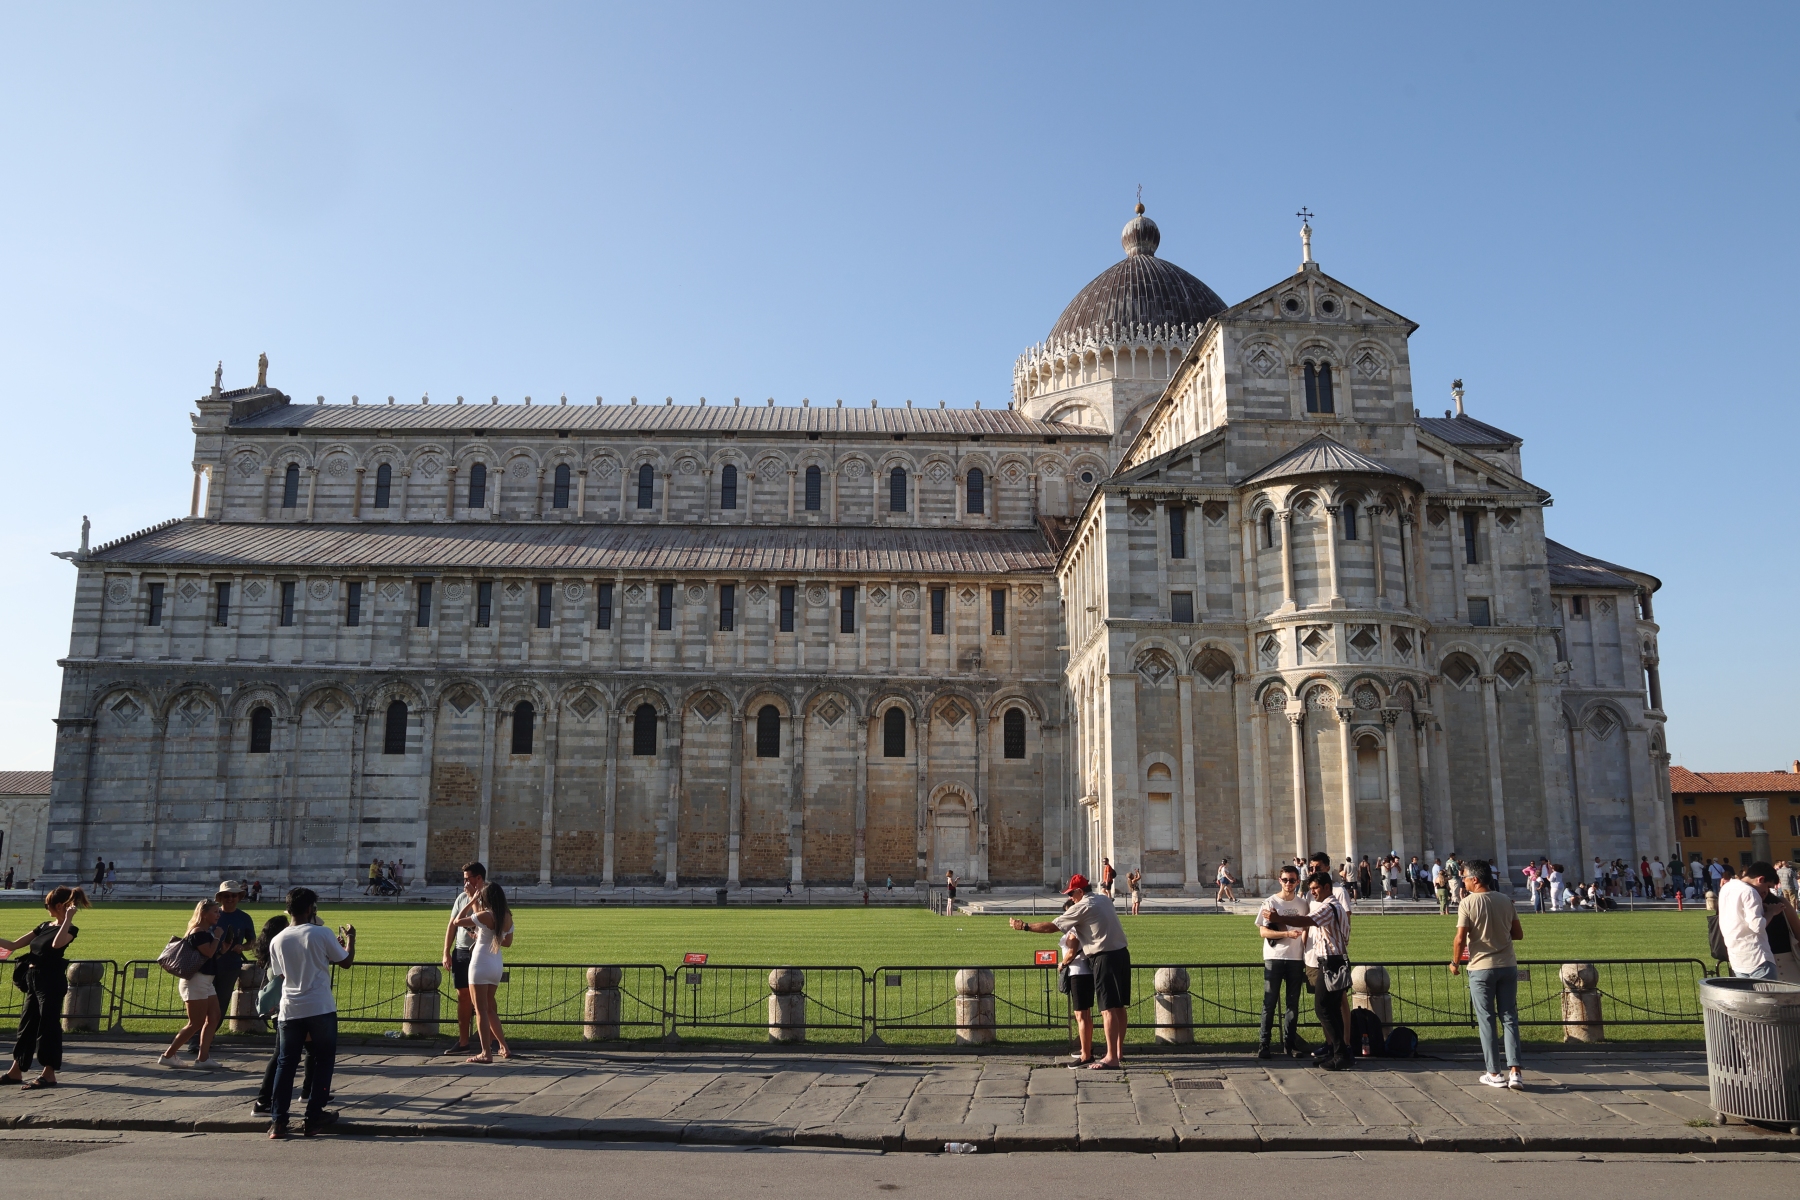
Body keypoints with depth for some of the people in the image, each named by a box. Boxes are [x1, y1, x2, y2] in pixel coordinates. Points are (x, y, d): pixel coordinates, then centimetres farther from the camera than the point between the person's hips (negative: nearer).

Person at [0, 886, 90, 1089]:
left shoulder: (69, 929, -10)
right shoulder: (44, 926, 13)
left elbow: (56, 944, -31)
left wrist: (67, 919, -26)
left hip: (51, 982, -9)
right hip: (33, 980, 9)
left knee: (48, 1026, -3)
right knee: (26, 1024, 14)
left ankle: (48, 1074, 4)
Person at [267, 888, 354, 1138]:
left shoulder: (277, 941, 3)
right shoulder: (322, 934, -8)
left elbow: (282, 974, 16)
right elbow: (346, 962, 0)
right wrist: (350, 939, 19)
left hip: (290, 1010, 3)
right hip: (321, 1009, -3)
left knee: (285, 1063, 10)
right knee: (324, 1061, 9)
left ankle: (278, 1121, 5)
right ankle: (313, 1118, 8)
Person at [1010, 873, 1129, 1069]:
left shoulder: (1082, 907, -13)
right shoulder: (1103, 898, 11)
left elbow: (1052, 927, -12)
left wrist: (1024, 925, -5)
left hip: (1105, 959, -9)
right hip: (1121, 954, 9)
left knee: (1108, 1008, -8)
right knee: (1119, 1006, 14)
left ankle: (1111, 1057, -8)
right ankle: (1119, 1051, 22)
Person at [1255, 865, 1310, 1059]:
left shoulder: (1302, 903, 7)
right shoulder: (1270, 903, -2)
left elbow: (1305, 930, 12)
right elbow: (1263, 932, -7)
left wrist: (1306, 955, 3)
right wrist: (1287, 933, -20)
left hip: (1296, 958, 3)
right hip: (1274, 958, -3)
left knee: (1293, 1003, 6)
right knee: (1269, 1002, -3)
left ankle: (1289, 1043, 13)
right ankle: (1263, 1044, 0)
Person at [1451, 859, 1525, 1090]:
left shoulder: (1468, 903, -11)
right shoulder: (1506, 901, 3)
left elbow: (1460, 939, -15)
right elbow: (1518, 933, 7)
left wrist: (1455, 962, 0)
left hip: (1481, 968, -4)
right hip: (1508, 966, 4)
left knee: (1486, 1020, 5)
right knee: (1509, 1017, 8)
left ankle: (1494, 1074, 7)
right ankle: (1515, 1071, -2)